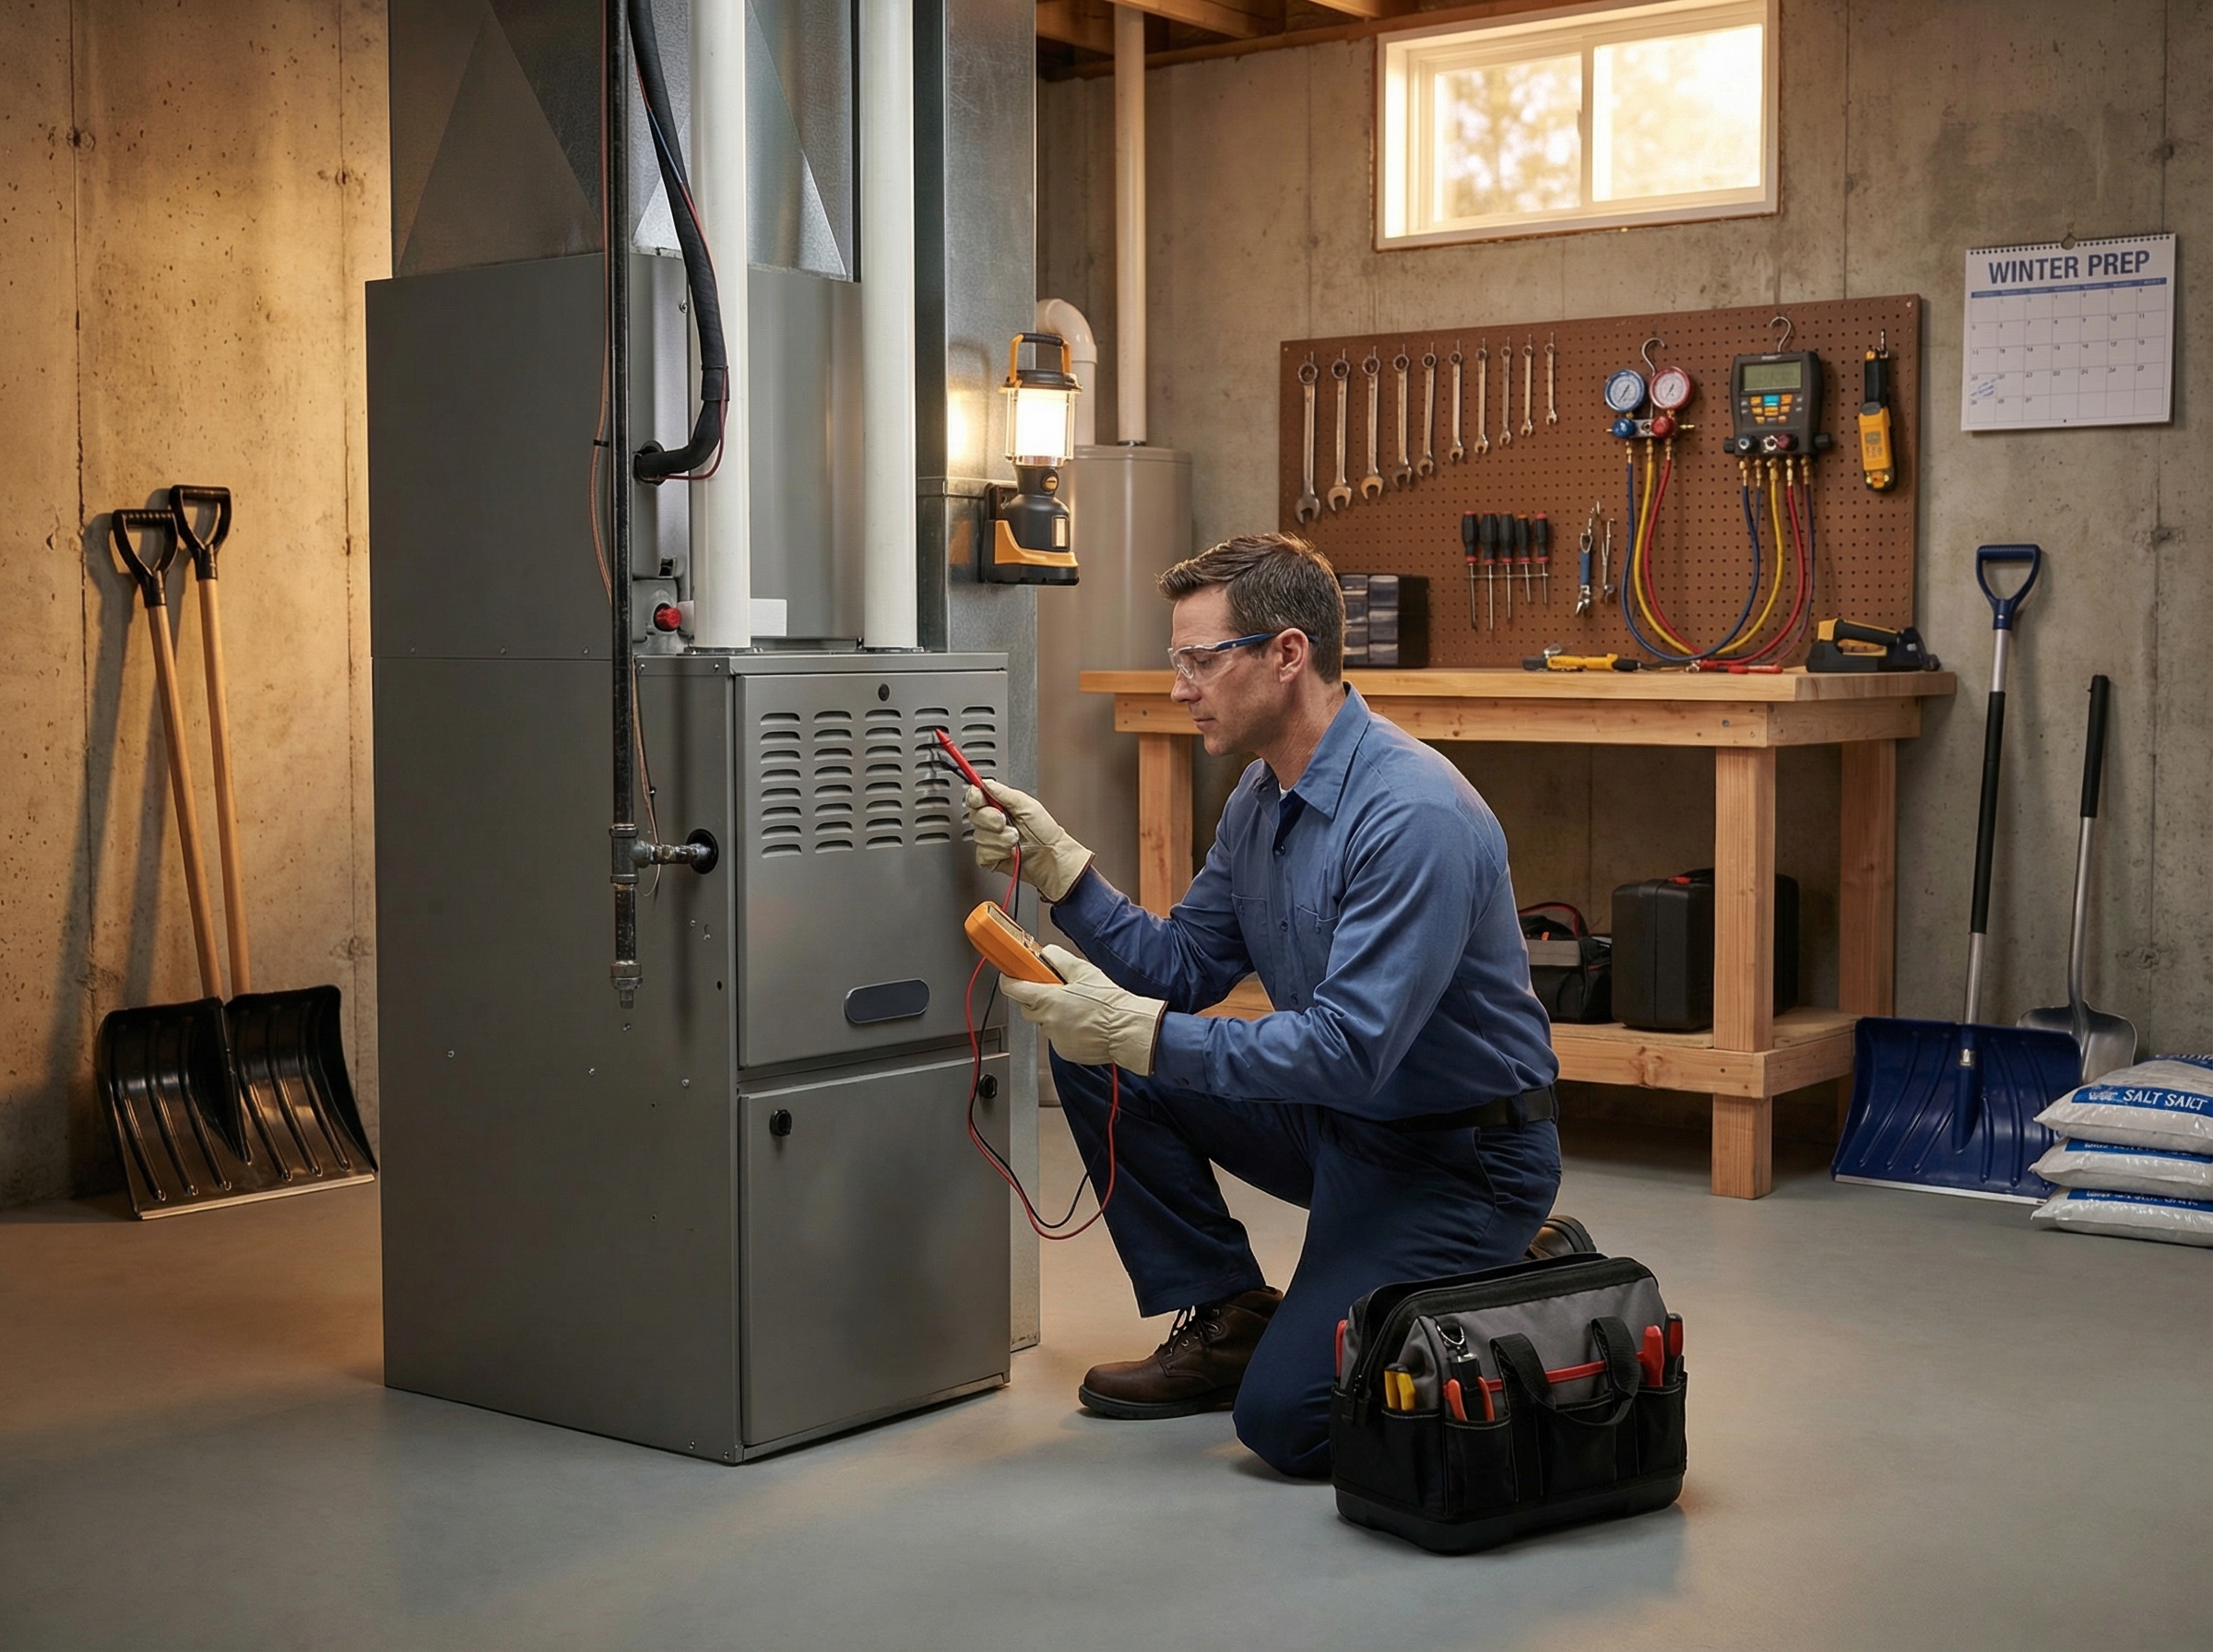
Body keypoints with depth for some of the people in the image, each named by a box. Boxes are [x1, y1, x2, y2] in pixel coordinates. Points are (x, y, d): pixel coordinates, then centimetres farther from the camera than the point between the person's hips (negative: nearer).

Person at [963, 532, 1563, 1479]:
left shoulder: (1414, 816, -27)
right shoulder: (1262, 799, 3)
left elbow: (1351, 1052, -32)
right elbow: (1185, 968, 7)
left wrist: (1135, 1031, -31)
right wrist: (1057, 865, -6)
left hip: (1463, 1158, -9)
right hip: (1339, 1118, 9)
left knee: (1285, 1419, -20)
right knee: (1091, 1055, 0)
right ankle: (1225, 1320, 9)